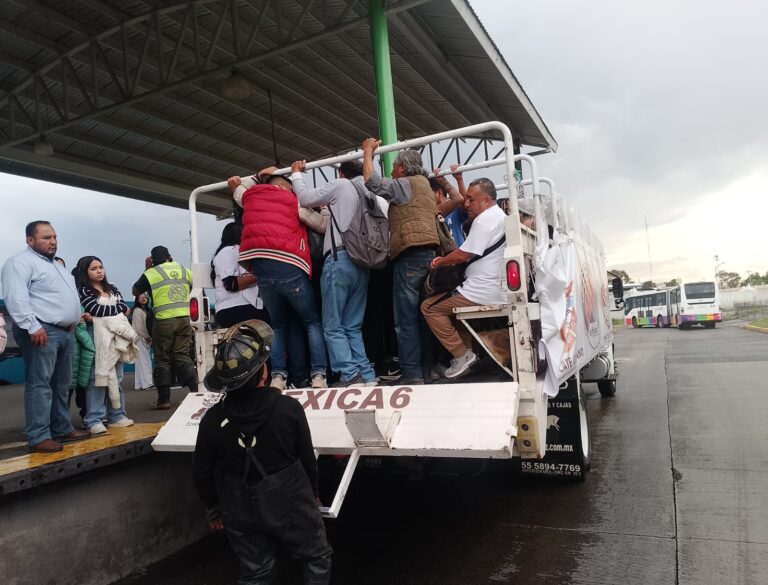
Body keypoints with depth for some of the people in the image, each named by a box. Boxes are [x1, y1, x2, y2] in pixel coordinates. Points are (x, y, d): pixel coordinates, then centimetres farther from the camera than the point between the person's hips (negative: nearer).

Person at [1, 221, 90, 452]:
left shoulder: (56, 266, 23)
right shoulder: (20, 262, -6)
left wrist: (74, 320, 21)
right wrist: (32, 326, -25)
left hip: (65, 332, 9)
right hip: (42, 331, -9)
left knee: (61, 385, 13)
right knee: (39, 384, -9)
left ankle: (62, 429, 21)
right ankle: (39, 438, -8)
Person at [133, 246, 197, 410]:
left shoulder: (151, 274, -2)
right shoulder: (184, 270, 8)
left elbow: (135, 291, 13)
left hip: (164, 320, -3)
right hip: (184, 318, 3)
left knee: (163, 360, 6)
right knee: (182, 356, 10)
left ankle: (164, 399, 8)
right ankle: (196, 390, -1)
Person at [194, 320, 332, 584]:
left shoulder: (212, 419, -14)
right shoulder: (289, 408, -20)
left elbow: (202, 473, -3)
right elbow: (307, 459, -8)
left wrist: (213, 508, 15)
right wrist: (313, 493, 11)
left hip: (241, 513, 3)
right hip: (291, 506, -2)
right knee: (317, 558, 20)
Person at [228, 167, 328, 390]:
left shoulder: (249, 197, 20)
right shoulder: (293, 202, 10)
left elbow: (239, 189, 43)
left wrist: (258, 177, 39)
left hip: (261, 271, 4)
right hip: (289, 268, -4)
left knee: (278, 326, 18)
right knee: (313, 322, 8)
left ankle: (278, 375, 5)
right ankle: (319, 374, -4)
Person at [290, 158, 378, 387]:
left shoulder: (340, 185, 4)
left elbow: (306, 198, 7)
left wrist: (296, 173, 23)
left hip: (340, 259, -6)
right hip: (362, 263, 7)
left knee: (333, 327, -3)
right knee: (353, 327, 10)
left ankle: (351, 376, -12)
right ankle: (367, 376, 3)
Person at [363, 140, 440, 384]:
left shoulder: (406, 184, -4)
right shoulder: (424, 185, 25)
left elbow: (371, 181, -9)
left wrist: (368, 150, 4)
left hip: (410, 255, -9)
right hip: (427, 254, 9)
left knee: (406, 319, -8)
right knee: (424, 316, 9)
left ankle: (412, 373, -8)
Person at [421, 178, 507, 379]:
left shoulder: (485, 219, -14)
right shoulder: (499, 216, 18)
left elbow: (463, 254, -18)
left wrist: (440, 262, 0)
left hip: (483, 292, -11)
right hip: (497, 291, 11)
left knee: (429, 307, -3)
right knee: (450, 303, 28)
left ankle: (462, 355, -3)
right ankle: (469, 349, 20)